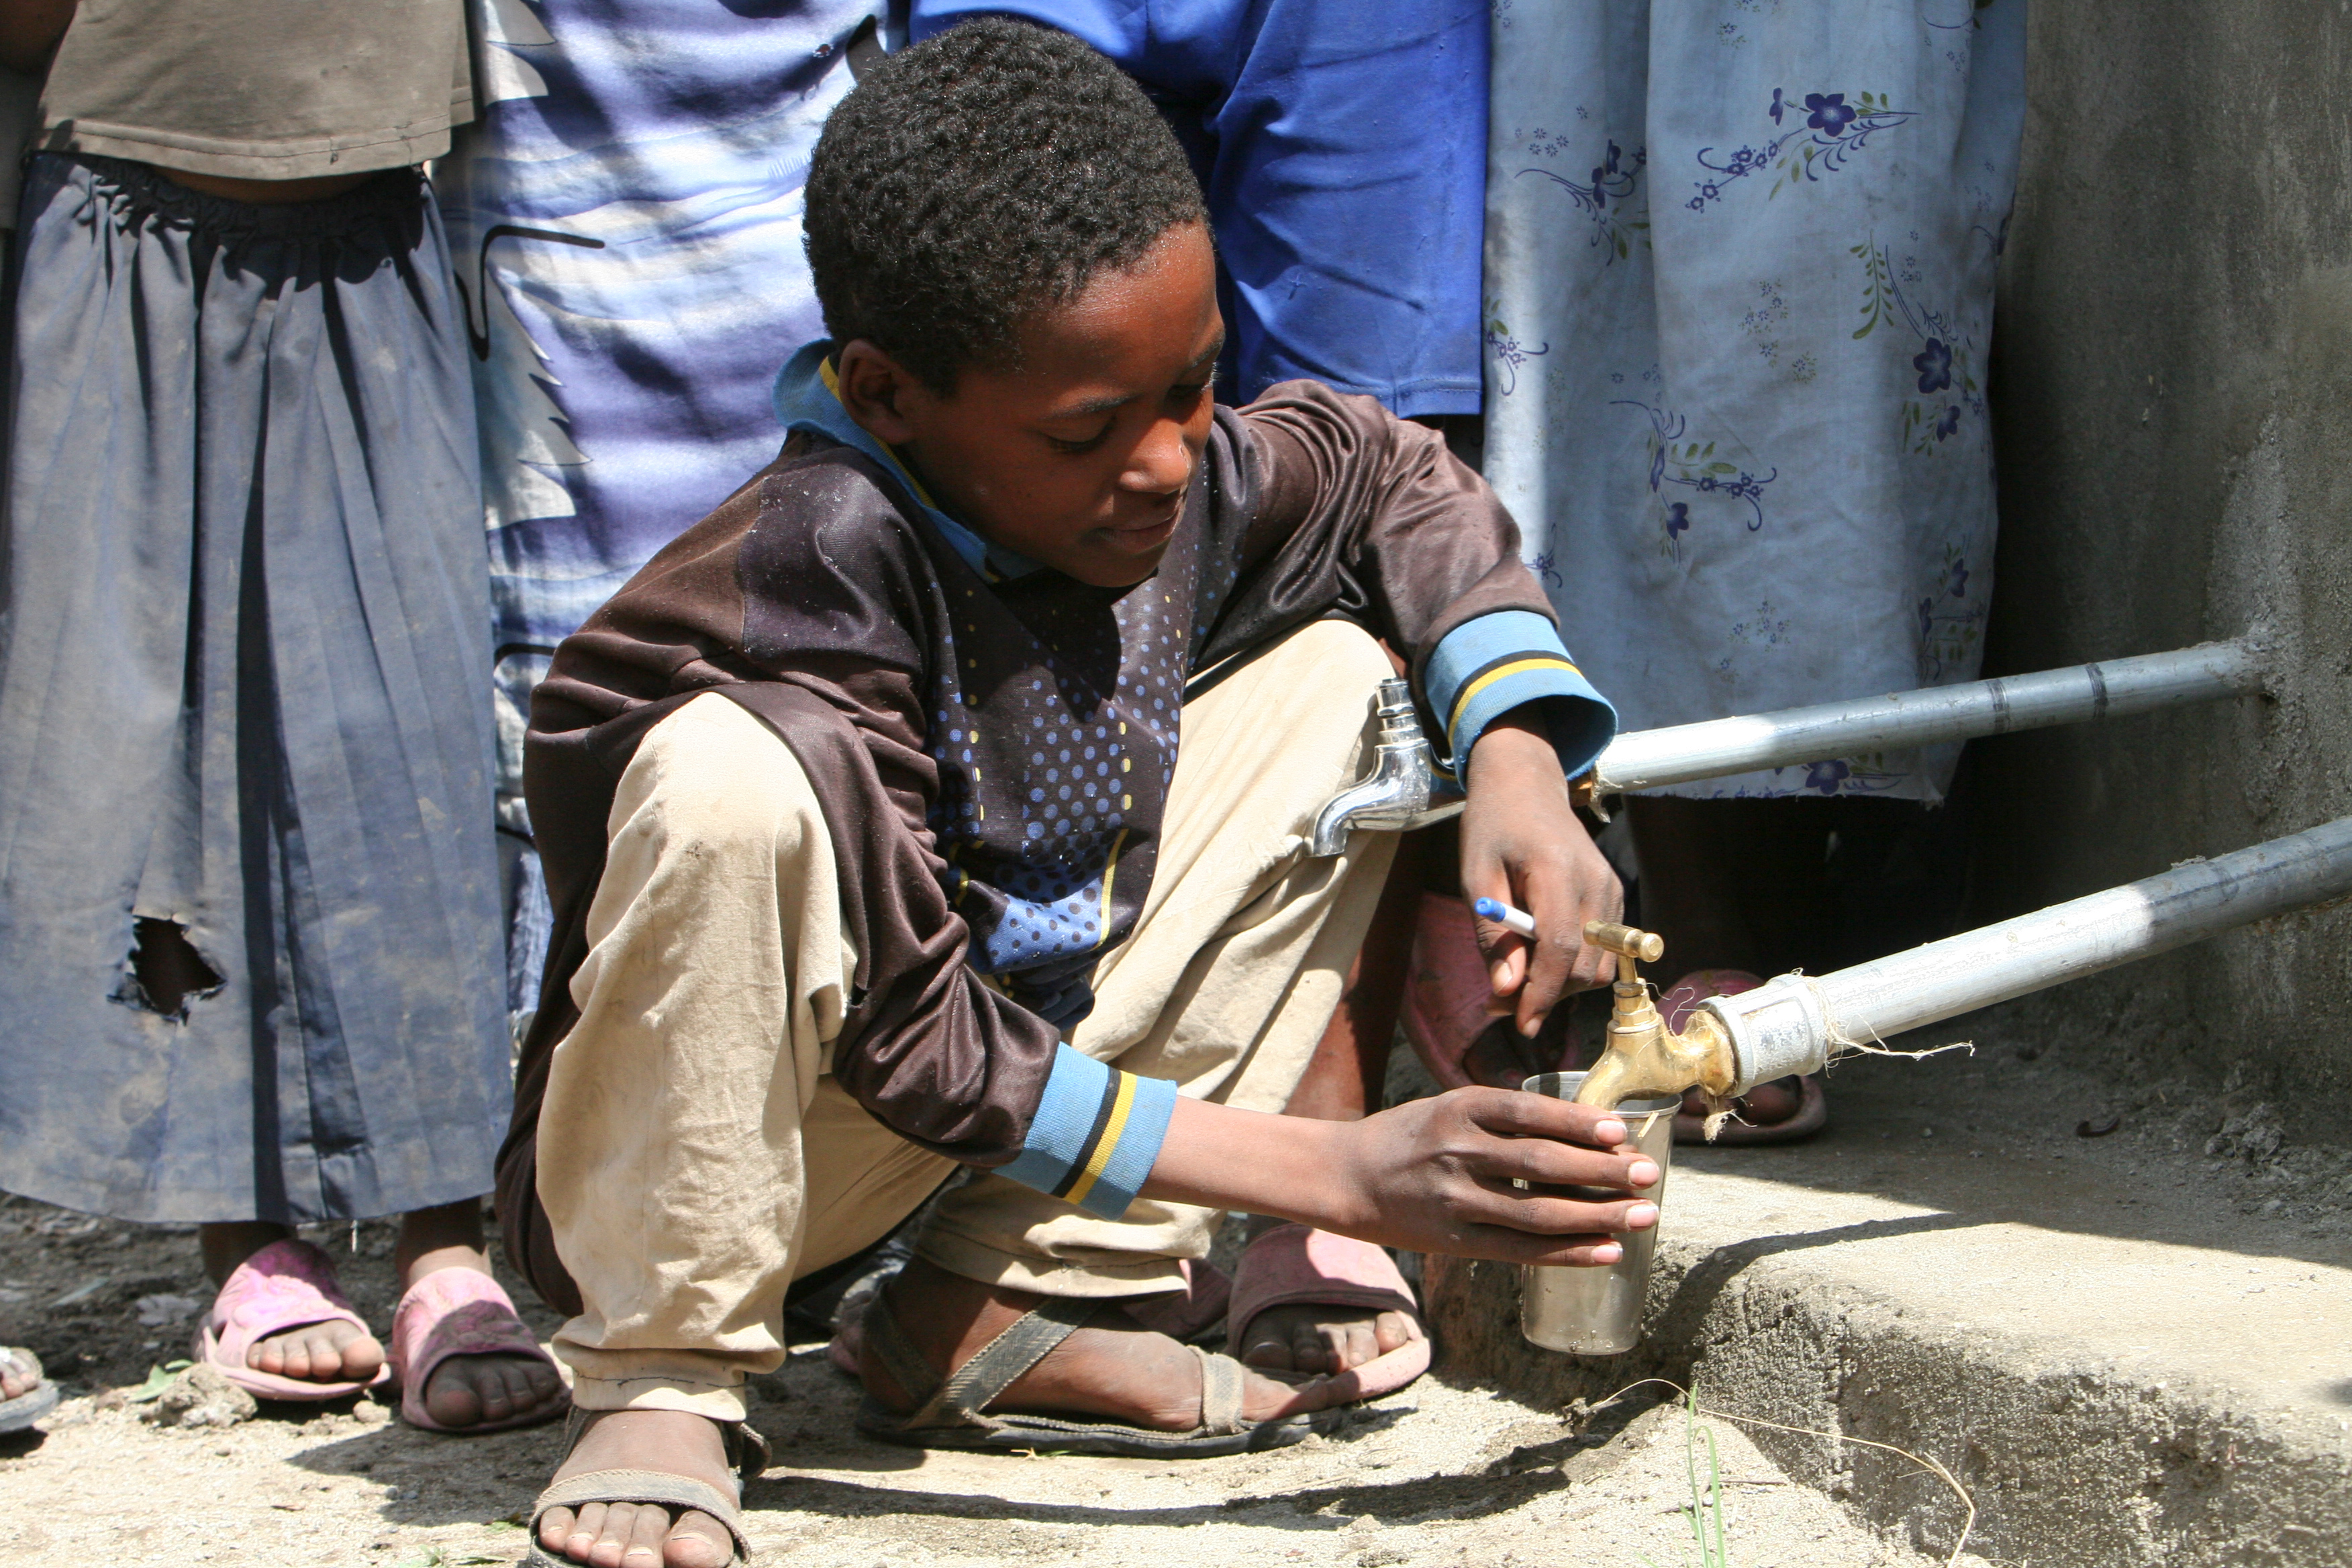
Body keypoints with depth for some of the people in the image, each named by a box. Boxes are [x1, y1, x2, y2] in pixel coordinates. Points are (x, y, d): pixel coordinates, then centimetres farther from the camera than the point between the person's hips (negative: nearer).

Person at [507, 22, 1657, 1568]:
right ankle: (664, 1379, -15)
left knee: (1332, 668, 2)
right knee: (738, 776, -36)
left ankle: (1004, 1304, -1)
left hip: (1000, 1099, 8)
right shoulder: (815, 585, -29)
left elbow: (1398, 480, 14)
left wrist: (1520, 767, -4)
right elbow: (920, 1055, -27)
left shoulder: (1180, 477, -9)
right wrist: (1346, 1174, -27)